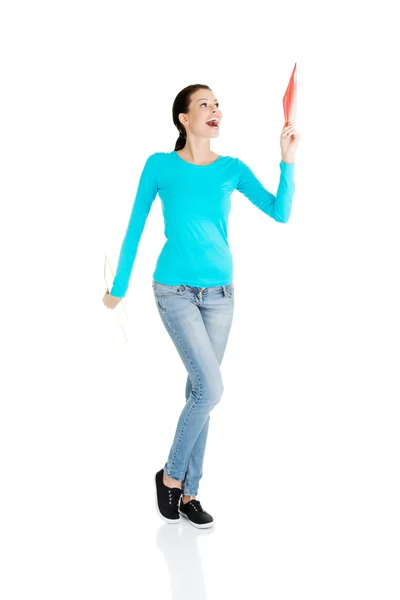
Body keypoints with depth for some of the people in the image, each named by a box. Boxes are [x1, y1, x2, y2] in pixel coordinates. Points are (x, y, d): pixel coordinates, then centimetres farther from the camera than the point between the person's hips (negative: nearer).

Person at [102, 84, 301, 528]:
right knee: (210, 388, -15)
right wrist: (119, 287, 6)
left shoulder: (232, 169, 4)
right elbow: (135, 227, 2)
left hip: (220, 292, 4)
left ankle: (188, 492, 20)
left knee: (199, 391, 8)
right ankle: (171, 475, 8)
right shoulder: (160, 165, -4)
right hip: (175, 290, -4)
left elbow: (280, 213, -3)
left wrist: (287, 162, -13)